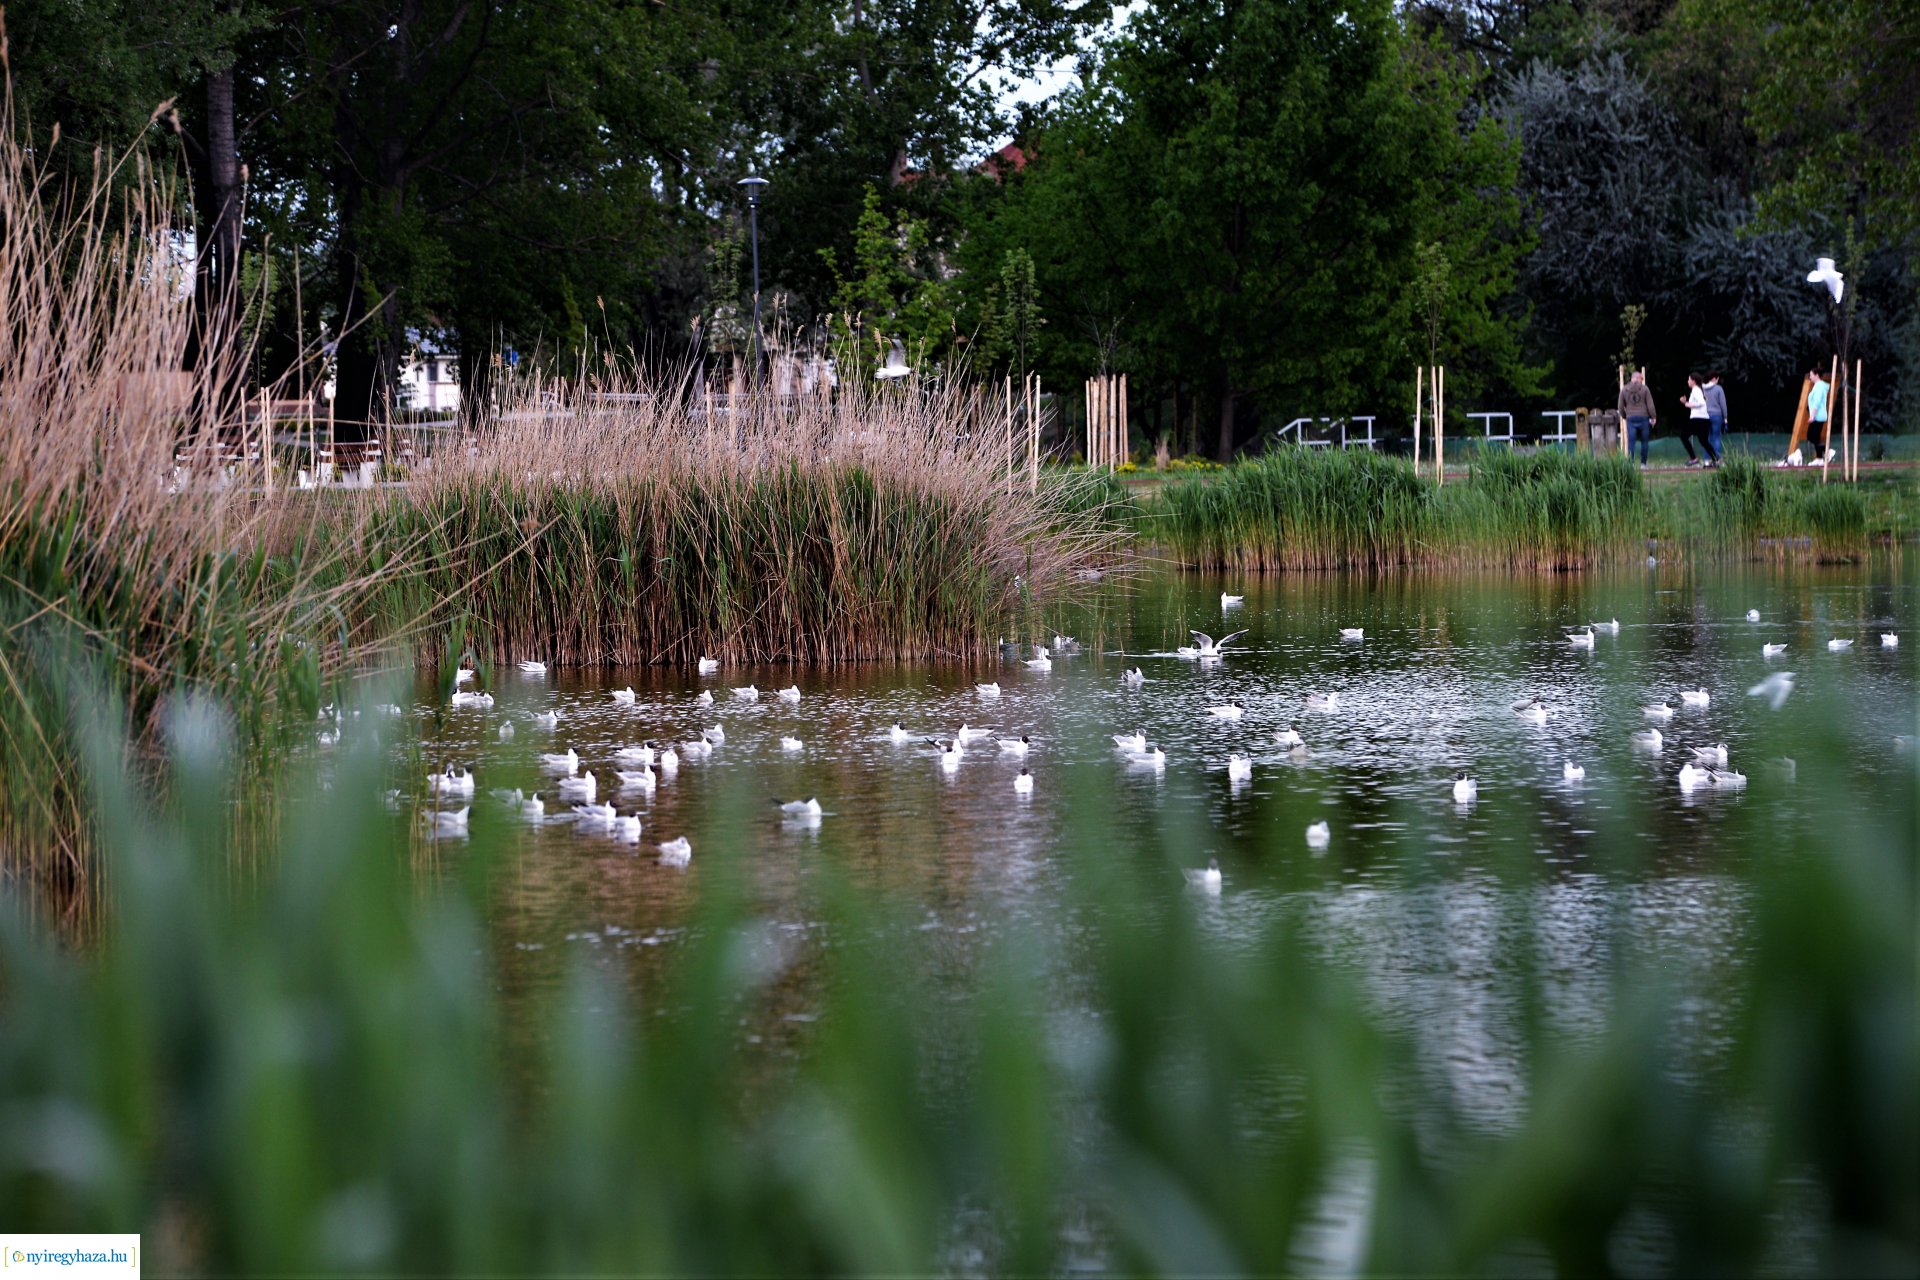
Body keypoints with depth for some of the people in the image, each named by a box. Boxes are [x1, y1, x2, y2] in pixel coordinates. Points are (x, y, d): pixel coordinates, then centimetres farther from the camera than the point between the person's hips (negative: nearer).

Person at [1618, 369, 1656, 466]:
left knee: (1631, 442, 0)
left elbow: (1620, 406, 9)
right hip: (1643, 418, -1)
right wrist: (1653, 417, 5)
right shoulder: (1644, 389, -2)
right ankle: (1643, 463, 7)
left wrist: (1624, 416, 23)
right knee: (1644, 442, 8)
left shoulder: (1624, 390, 5)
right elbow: (1650, 405, -3)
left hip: (1631, 418, 1)